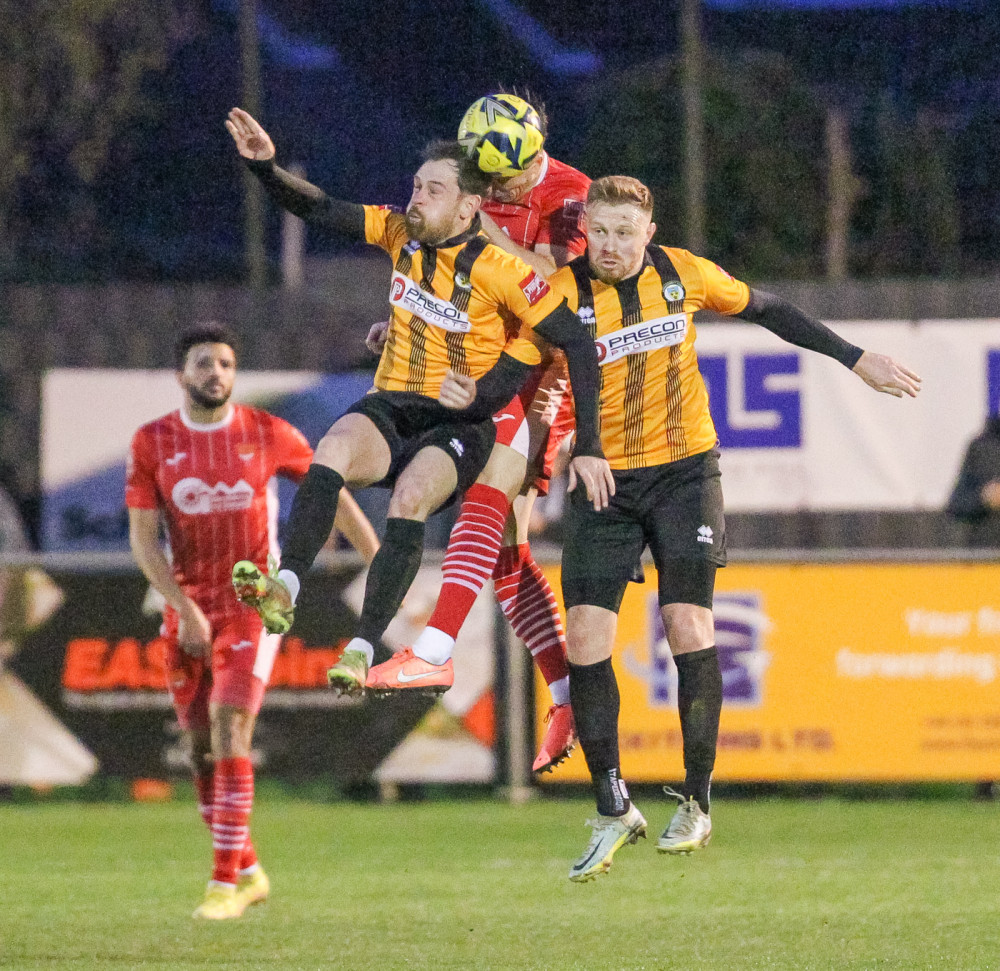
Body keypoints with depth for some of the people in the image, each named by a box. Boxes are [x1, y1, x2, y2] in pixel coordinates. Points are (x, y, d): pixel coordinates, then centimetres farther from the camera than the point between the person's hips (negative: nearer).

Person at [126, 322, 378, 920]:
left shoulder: (268, 435, -5)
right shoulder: (153, 443, -1)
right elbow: (143, 536, -3)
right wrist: (184, 608, -13)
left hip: (253, 605, -3)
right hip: (188, 610, 3)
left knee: (229, 731, -16)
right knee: (200, 746, 7)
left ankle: (227, 882, -14)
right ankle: (248, 870, 24)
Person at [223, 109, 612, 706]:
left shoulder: (498, 271, -14)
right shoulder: (402, 233, 2)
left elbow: (578, 345, -14)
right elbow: (321, 211, 5)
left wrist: (588, 447, -18)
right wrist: (265, 166, -15)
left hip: (459, 423, -4)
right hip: (391, 408, 4)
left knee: (410, 496, -34)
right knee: (335, 448, -30)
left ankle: (364, 650, -36)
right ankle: (285, 587, -46)